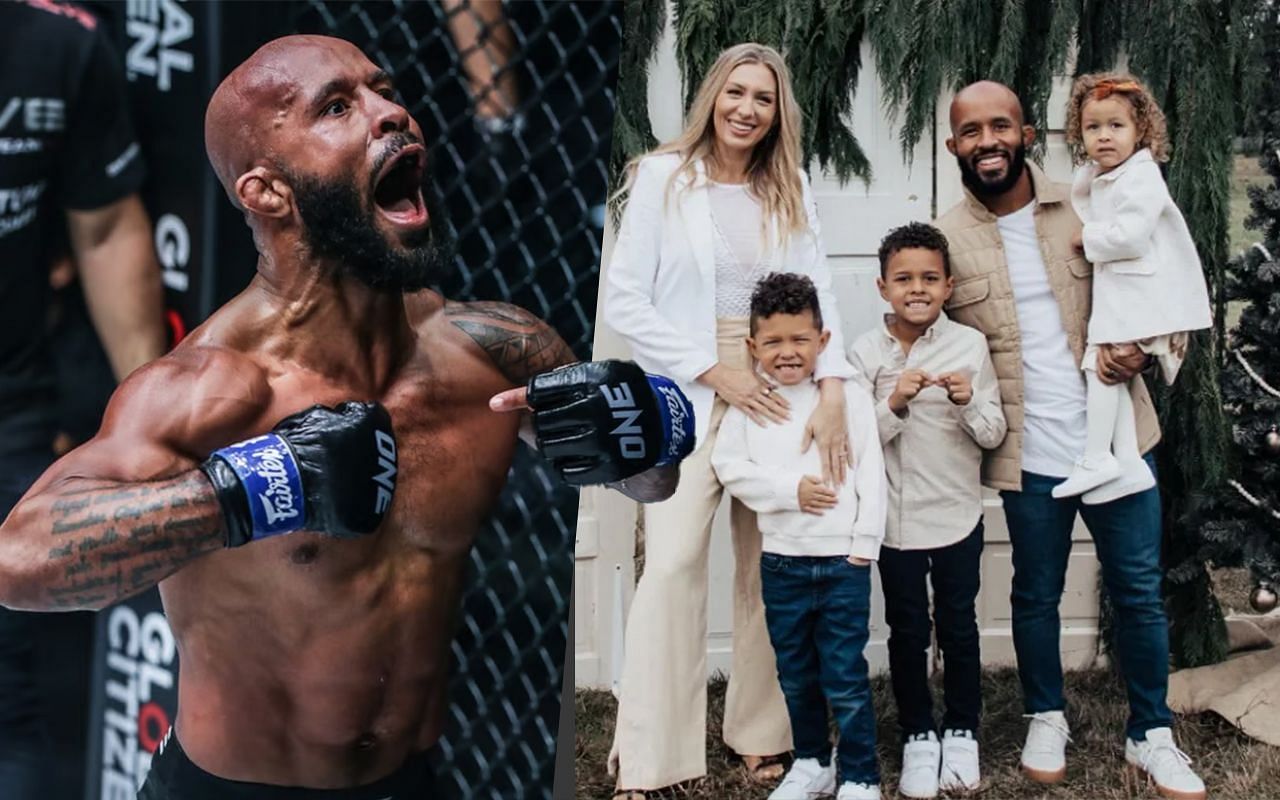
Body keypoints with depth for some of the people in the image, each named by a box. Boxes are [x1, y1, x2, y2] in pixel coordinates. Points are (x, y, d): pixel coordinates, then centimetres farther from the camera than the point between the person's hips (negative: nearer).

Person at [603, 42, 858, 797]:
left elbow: (820, 293, 1)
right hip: (689, 398, -3)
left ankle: (763, 734, 20)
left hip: (780, 394, 4)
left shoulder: (791, 191, 9)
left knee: (770, 569, 7)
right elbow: (624, 299, -6)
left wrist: (833, 392, -15)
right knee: (673, 566, -10)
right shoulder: (663, 178, -1)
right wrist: (713, 370, -11)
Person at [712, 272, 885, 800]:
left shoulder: (850, 397, -3)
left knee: (845, 677, 1)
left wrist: (864, 545, -9)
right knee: (796, 675, 16)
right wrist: (790, 489, -14)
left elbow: (871, 475, -5)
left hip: (843, 562, -3)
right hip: (781, 563, 3)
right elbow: (729, 467, -5)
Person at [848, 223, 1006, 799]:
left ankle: (962, 733, 27)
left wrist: (969, 403, -22)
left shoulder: (970, 345, -5)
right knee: (907, 632, 10)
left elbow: (994, 435, -3)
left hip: (957, 514, 0)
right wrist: (895, 404, -23)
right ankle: (917, 737, 24)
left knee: (958, 627, 12)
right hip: (896, 518, 0)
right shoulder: (866, 352, -6)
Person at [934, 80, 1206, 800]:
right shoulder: (946, 241, -1)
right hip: (1028, 455, -1)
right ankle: (1047, 719, 35)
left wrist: (1139, 348, -11)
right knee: (1037, 595, 13)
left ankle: (1151, 733, 25)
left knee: (1139, 591, 8)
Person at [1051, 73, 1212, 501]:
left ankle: (1097, 459, -11)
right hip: (1114, 289, 9)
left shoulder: (1141, 179, -14)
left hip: (1138, 291, -9)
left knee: (1102, 364, -12)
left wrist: (1088, 239, -9)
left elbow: (1130, 236, -23)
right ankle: (1128, 463, 5)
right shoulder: (1094, 179, 14)